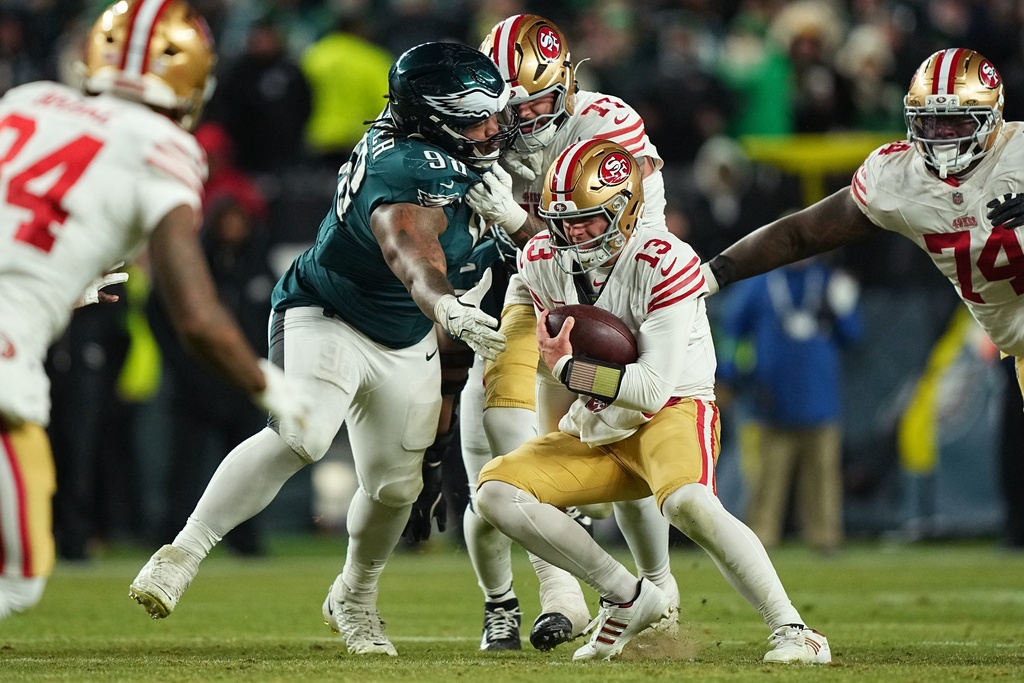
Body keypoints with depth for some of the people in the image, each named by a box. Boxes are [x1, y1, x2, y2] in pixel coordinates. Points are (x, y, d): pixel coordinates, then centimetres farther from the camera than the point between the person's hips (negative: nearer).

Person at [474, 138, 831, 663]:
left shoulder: (663, 264, -20)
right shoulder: (543, 261, -1)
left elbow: (655, 389, -24)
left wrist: (569, 367, -25)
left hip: (672, 415, -7)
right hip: (595, 432, 7)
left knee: (685, 501, -38)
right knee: (496, 492, -13)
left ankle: (792, 630, -30)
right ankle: (628, 599, -5)